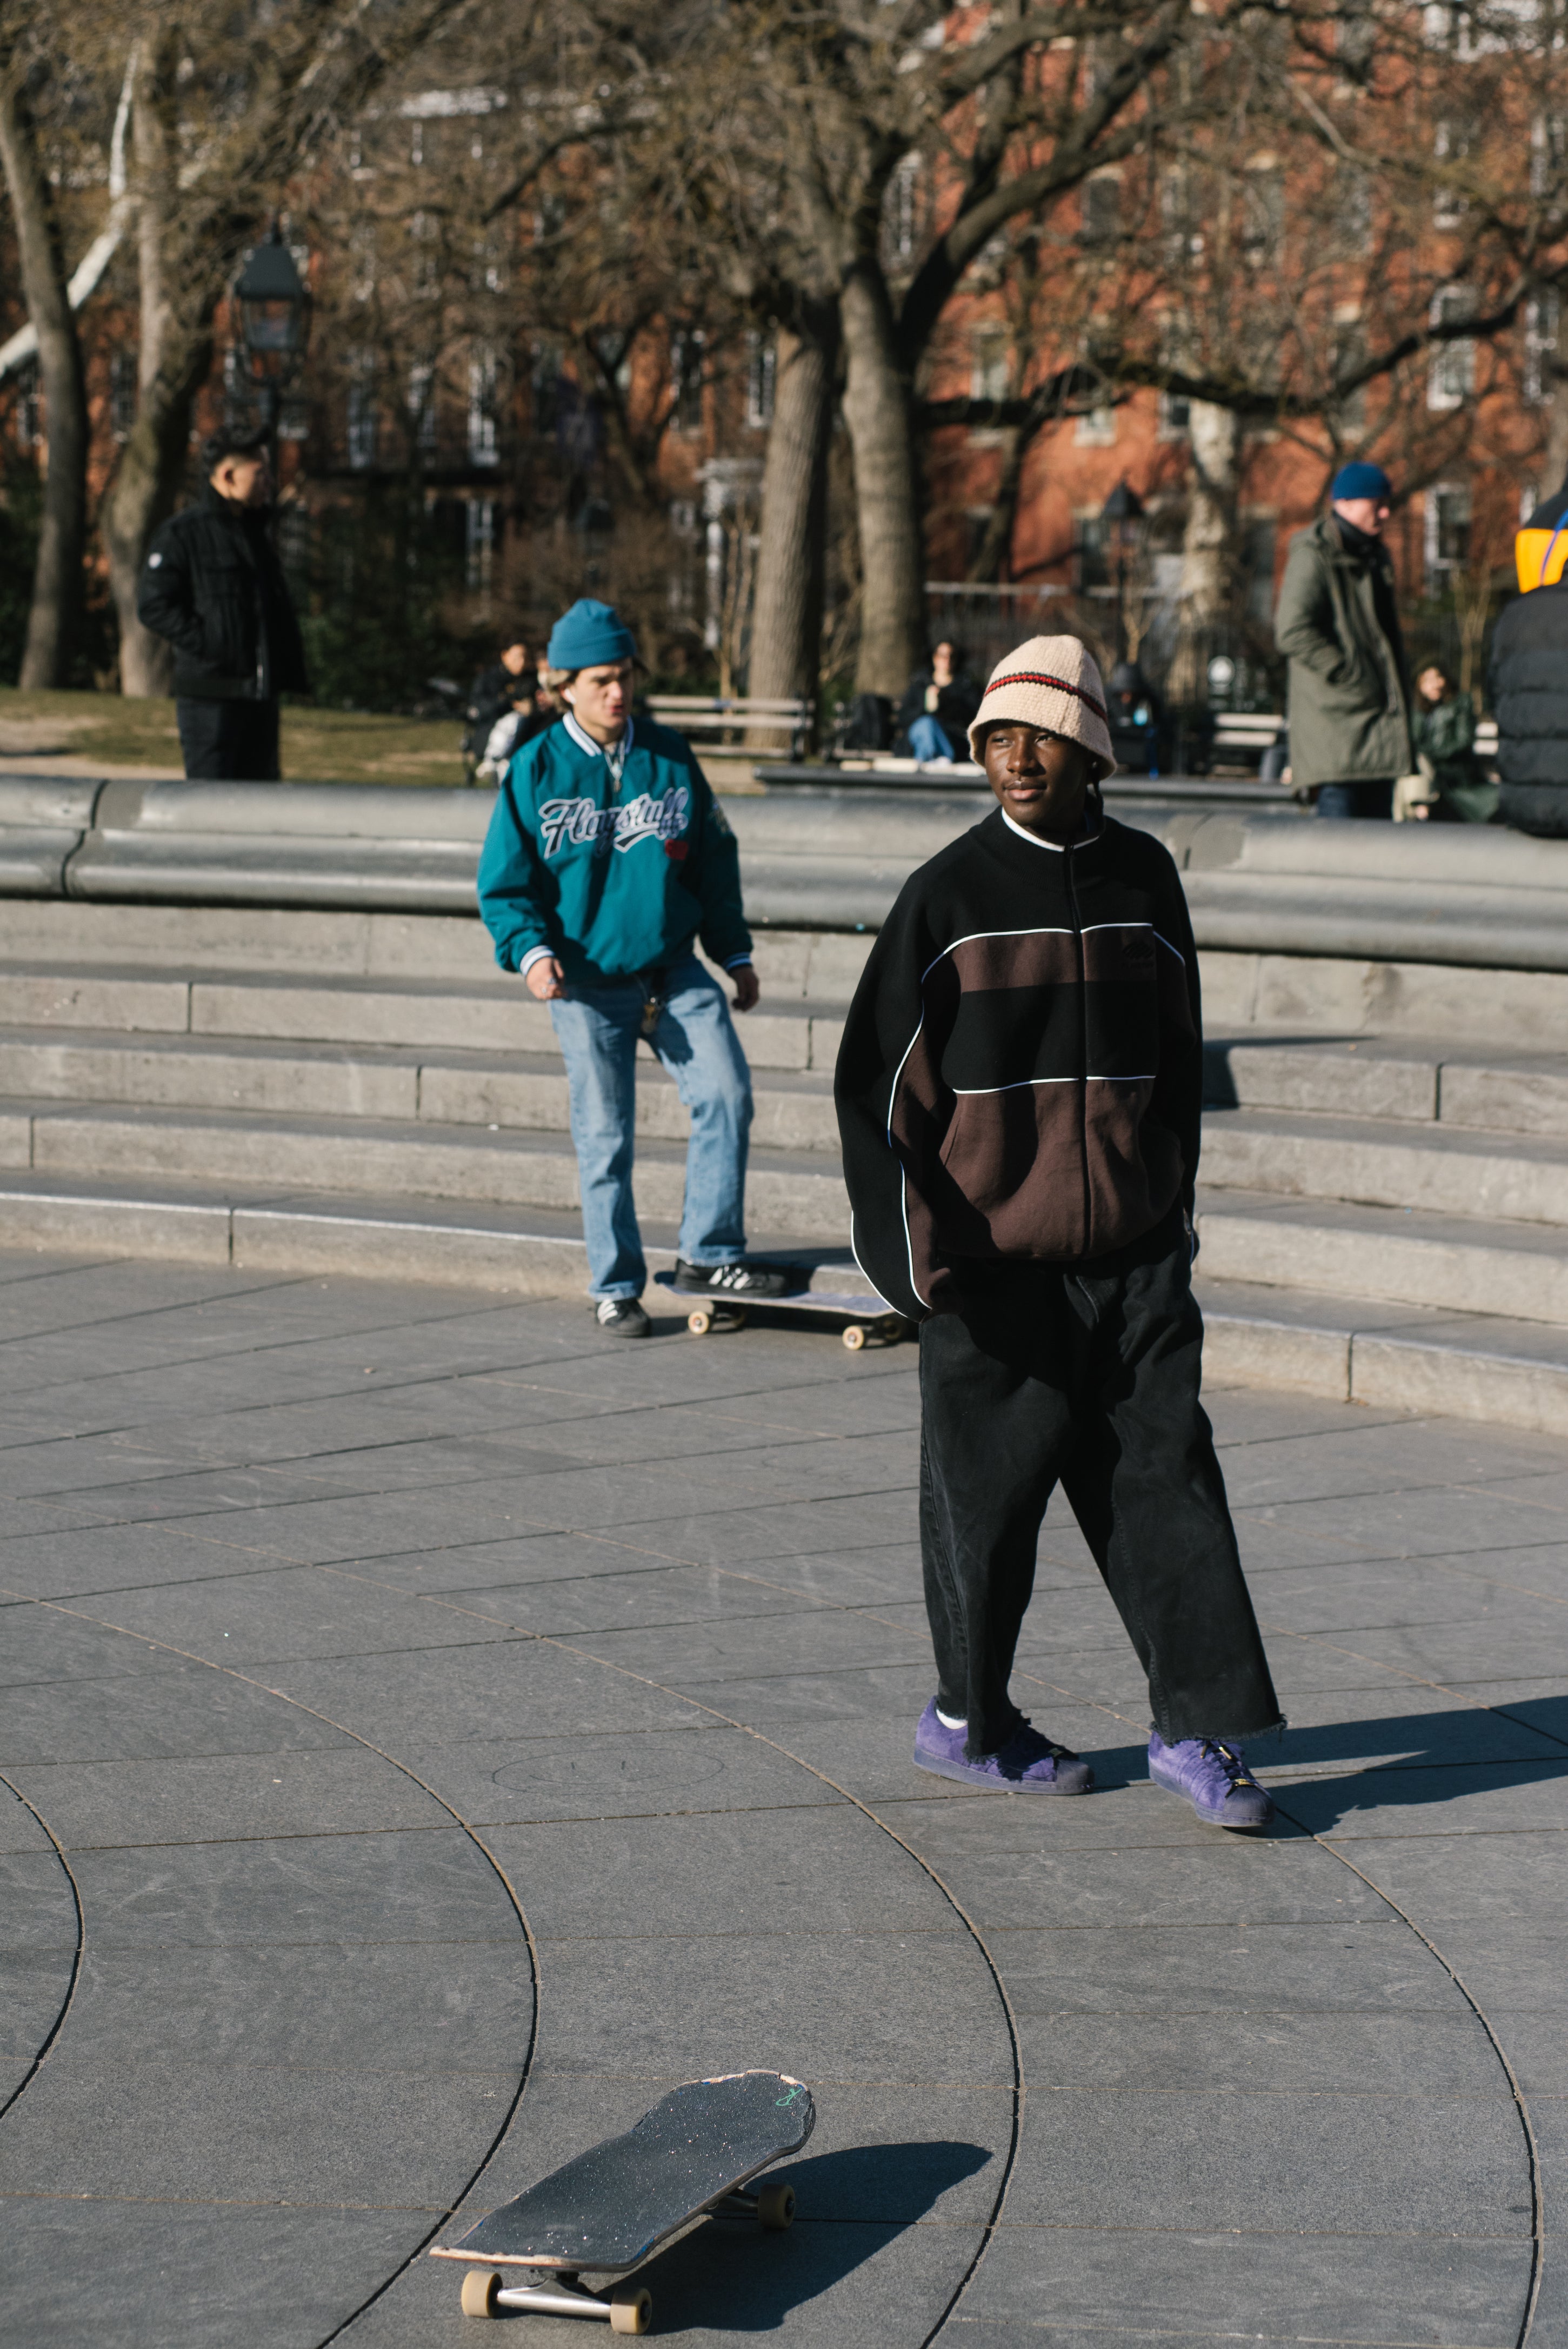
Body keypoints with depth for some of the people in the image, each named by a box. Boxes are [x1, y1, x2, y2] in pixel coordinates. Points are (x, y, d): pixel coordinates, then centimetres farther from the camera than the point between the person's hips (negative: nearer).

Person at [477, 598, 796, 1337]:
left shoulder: (669, 756, 5)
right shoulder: (537, 770, -4)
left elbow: (714, 856, 14)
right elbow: (504, 882, -2)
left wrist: (736, 954, 16)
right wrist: (531, 950, -19)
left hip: (675, 971, 3)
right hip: (588, 982, -3)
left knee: (726, 1094, -11)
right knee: (605, 1137, 1)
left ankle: (709, 1255, 1)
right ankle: (615, 1287, 13)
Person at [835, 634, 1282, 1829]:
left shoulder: (1144, 878, 6)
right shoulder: (950, 892, -5)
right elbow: (877, 1079, -3)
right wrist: (919, 1251, -7)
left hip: (1134, 1255, 3)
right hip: (997, 1264, -3)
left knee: (1168, 1481, 0)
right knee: (988, 1495, 5)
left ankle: (1199, 1727, 6)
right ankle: (968, 1720, 22)